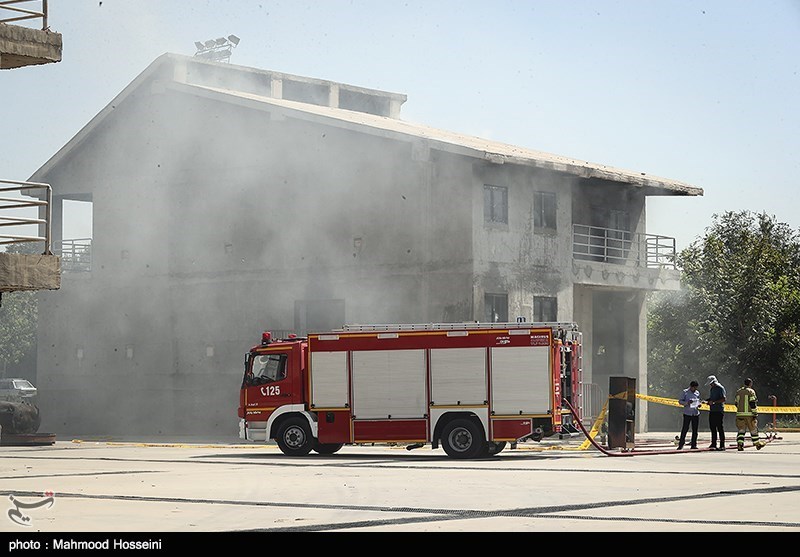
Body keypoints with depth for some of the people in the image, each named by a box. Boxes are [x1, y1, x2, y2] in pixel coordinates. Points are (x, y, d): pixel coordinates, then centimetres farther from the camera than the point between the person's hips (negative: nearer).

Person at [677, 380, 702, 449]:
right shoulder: (685, 392, 0)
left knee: (695, 430, 4)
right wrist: (687, 402, -18)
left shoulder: (697, 393, 14)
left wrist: (699, 404, 3)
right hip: (687, 413, -5)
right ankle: (681, 445, -3)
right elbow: (680, 401, 0)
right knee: (685, 429, -8)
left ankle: (693, 445, 10)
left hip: (696, 413, 5)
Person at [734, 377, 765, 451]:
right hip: (749, 414, -4)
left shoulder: (738, 392, 11)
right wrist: (755, 414, -10)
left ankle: (739, 444, -11)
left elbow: (736, 403, 17)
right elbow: (753, 404, -12)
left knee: (741, 430, 3)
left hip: (740, 414, 4)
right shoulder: (751, 391, -7)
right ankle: (757, 443, 20)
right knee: (753, 429, 8)